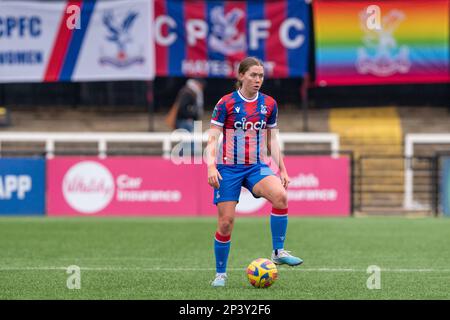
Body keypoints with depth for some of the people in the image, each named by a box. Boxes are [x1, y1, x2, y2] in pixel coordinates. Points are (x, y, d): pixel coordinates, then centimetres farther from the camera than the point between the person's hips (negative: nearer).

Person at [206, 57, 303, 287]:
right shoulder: (226, 103, -6)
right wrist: (211, 167, -20)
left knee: (280, 195, -27)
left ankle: (278, 252, -16)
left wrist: (282, 169, 10)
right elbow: (212, 139, -6)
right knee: (226, 222, -4)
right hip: (228, 168, -2)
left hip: (256, 167, 2)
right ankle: (220, 273, 14)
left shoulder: (269, 104, 5)